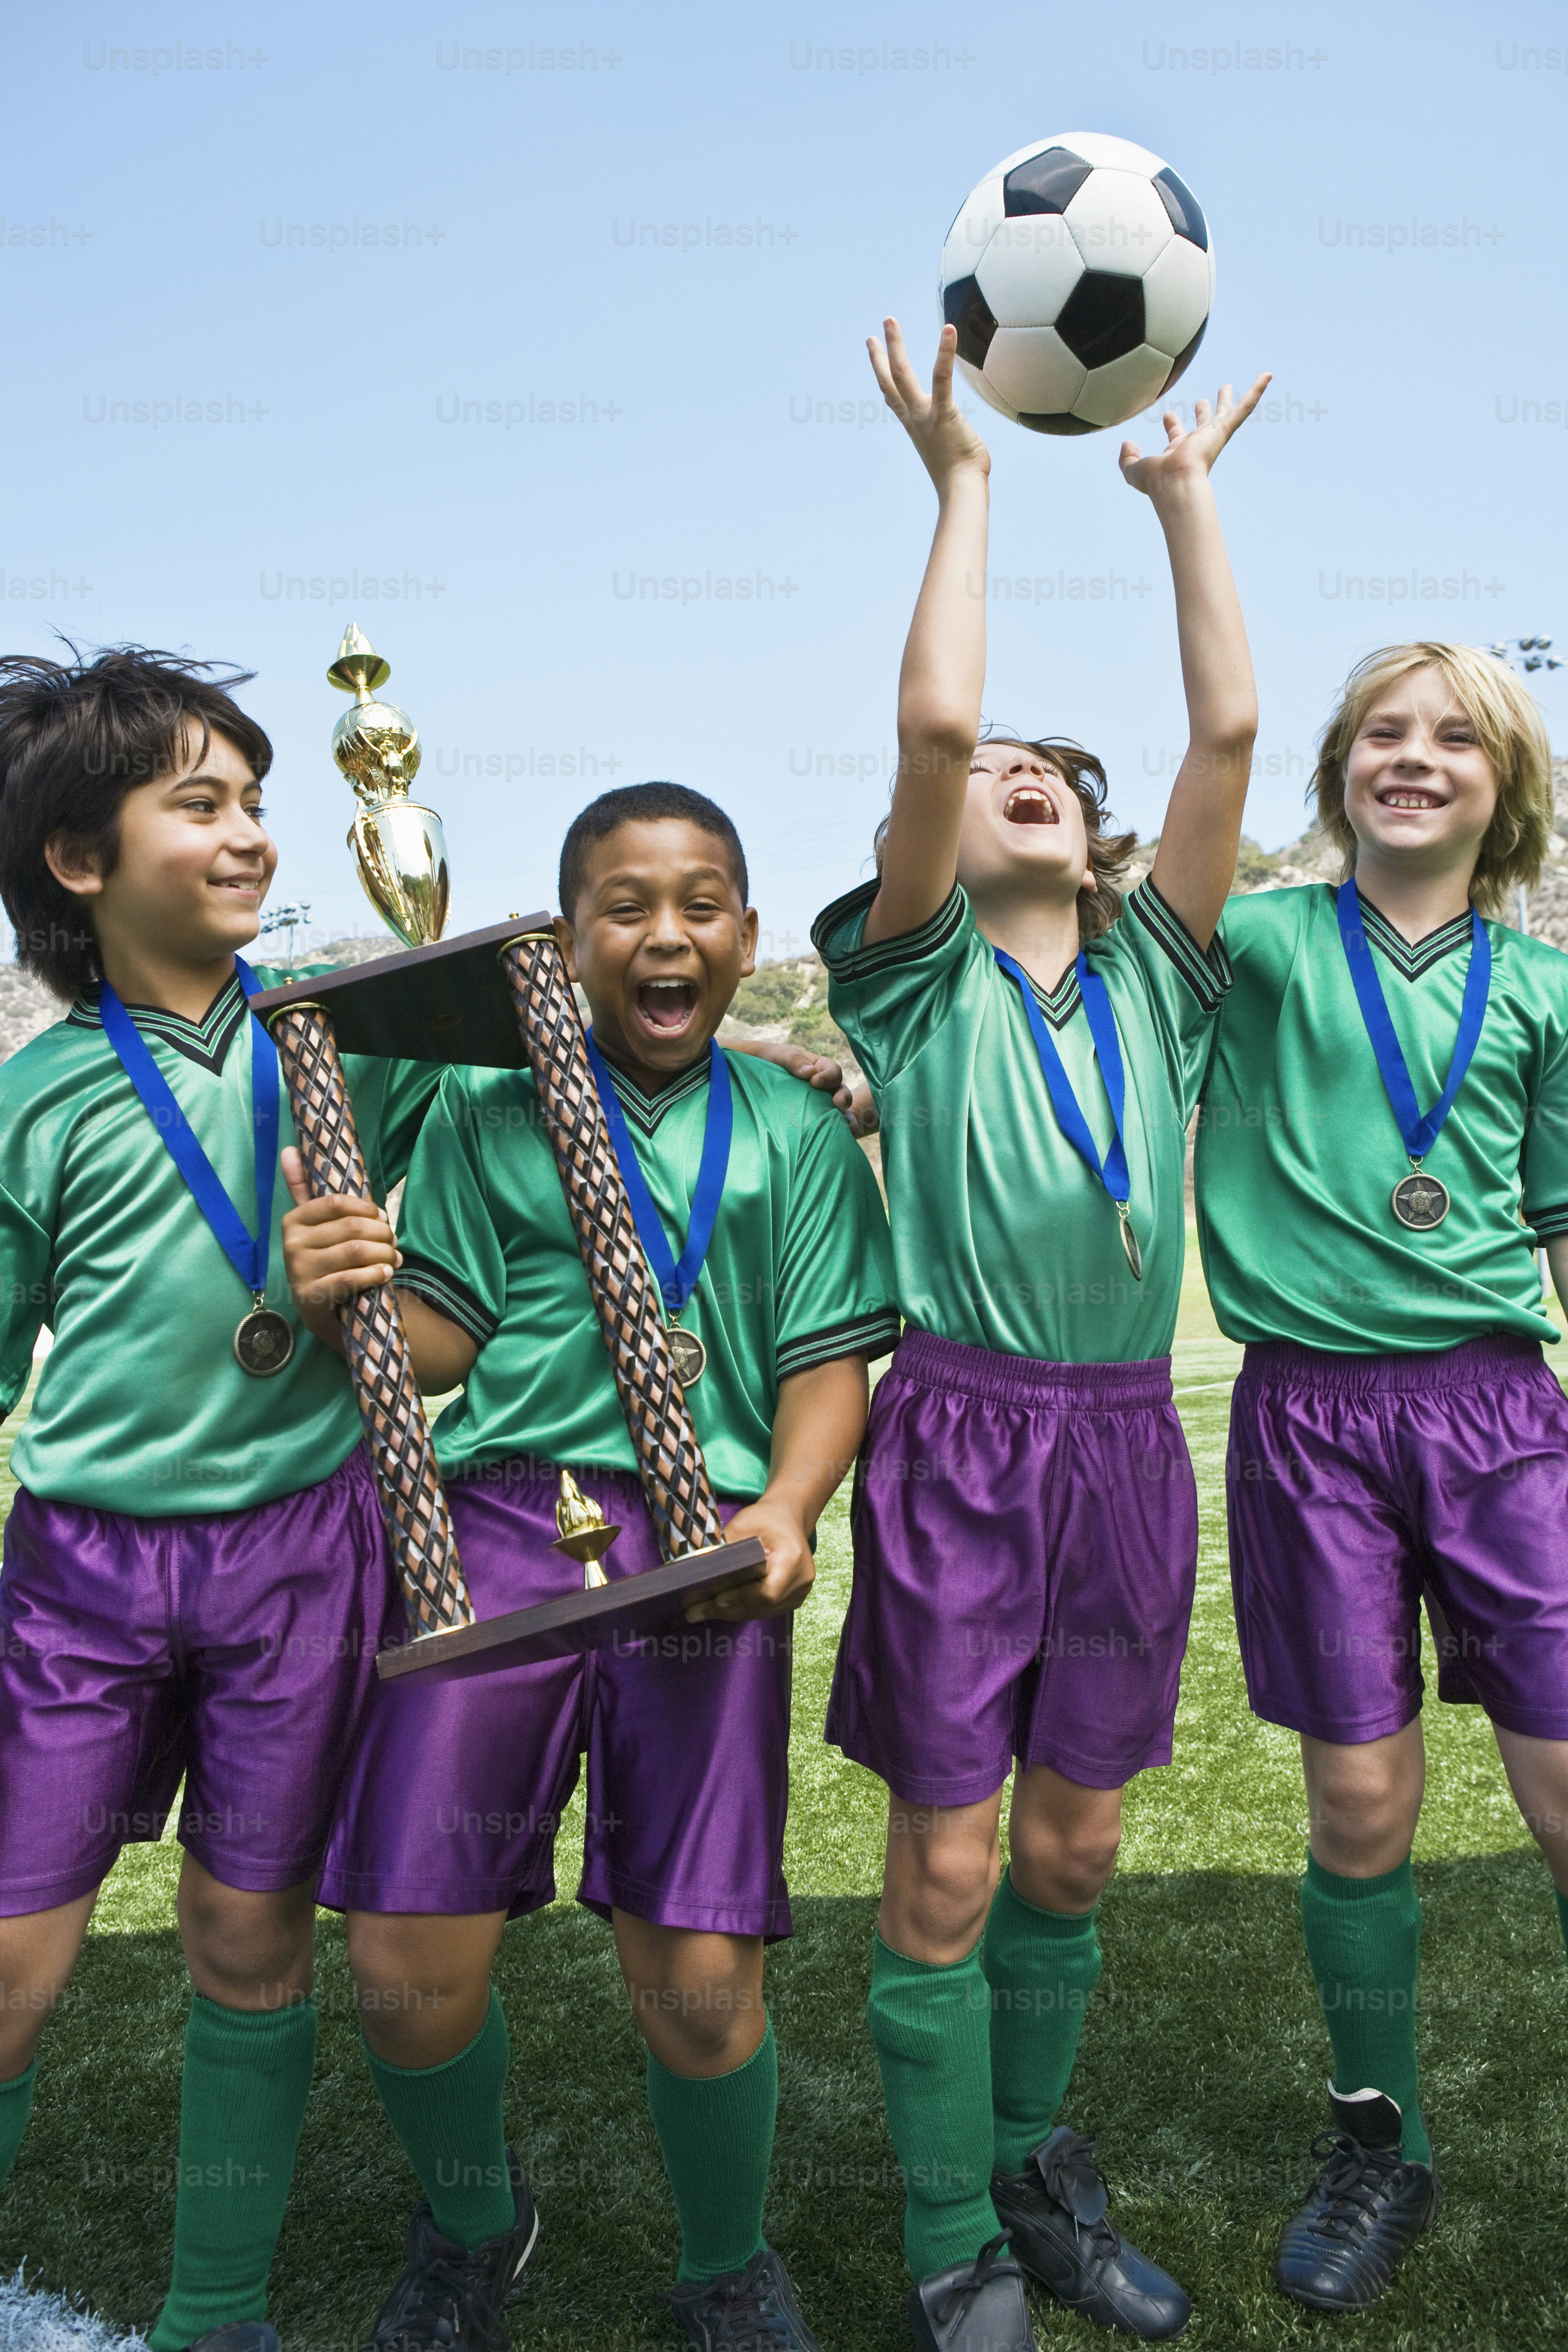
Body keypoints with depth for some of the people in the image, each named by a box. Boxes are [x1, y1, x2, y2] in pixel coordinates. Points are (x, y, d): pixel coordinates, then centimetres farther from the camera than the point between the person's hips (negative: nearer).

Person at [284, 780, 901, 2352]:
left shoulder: (797, 1133, 10)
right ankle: (468, 2222, 35)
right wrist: (342, 1300, -9)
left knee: (696, 1977, -5)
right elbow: (445, 1339, 12)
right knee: (408, 1962, -1)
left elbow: (828, 1359, 6)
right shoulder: (486, 1111, 11)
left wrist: (789, 1507, -13)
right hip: (500, 1514, 1)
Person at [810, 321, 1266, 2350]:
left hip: (1126, 1435, 4)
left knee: (1071, 1850, 15)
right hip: (962, 1433, -3)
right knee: (946, 1863, 4)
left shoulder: (1154, 978, 10)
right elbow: (928, 720, -13)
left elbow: (1228, 730, 3)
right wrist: (961, 478, -4)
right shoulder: (920, 979, 1)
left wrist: (1185, 496, 8)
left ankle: (1033, 2173, 36)